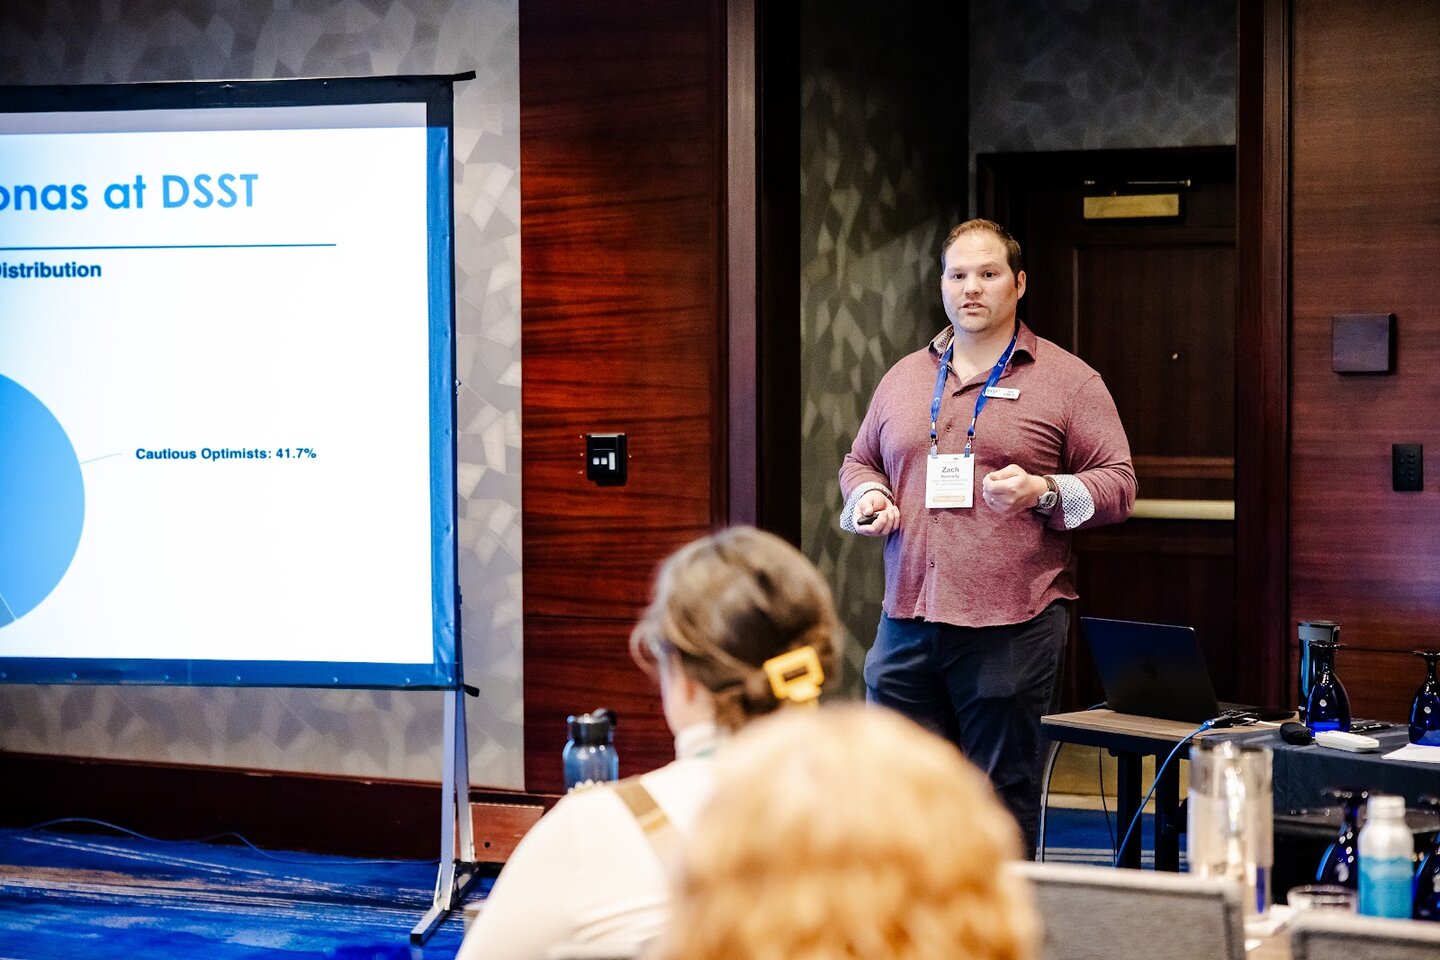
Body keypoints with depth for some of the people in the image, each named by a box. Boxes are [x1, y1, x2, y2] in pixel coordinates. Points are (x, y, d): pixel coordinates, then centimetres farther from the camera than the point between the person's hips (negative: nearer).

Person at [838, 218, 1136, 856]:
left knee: (1002, 800, 0)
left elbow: (1117, 484, 0)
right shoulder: (903, 378, 17)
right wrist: (866, 498, 5)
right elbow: (860, 461, 28)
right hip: (907, 624, 4)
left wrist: (1043, 492, -17)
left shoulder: (1068, 380, 3)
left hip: (1010, 629, -4)